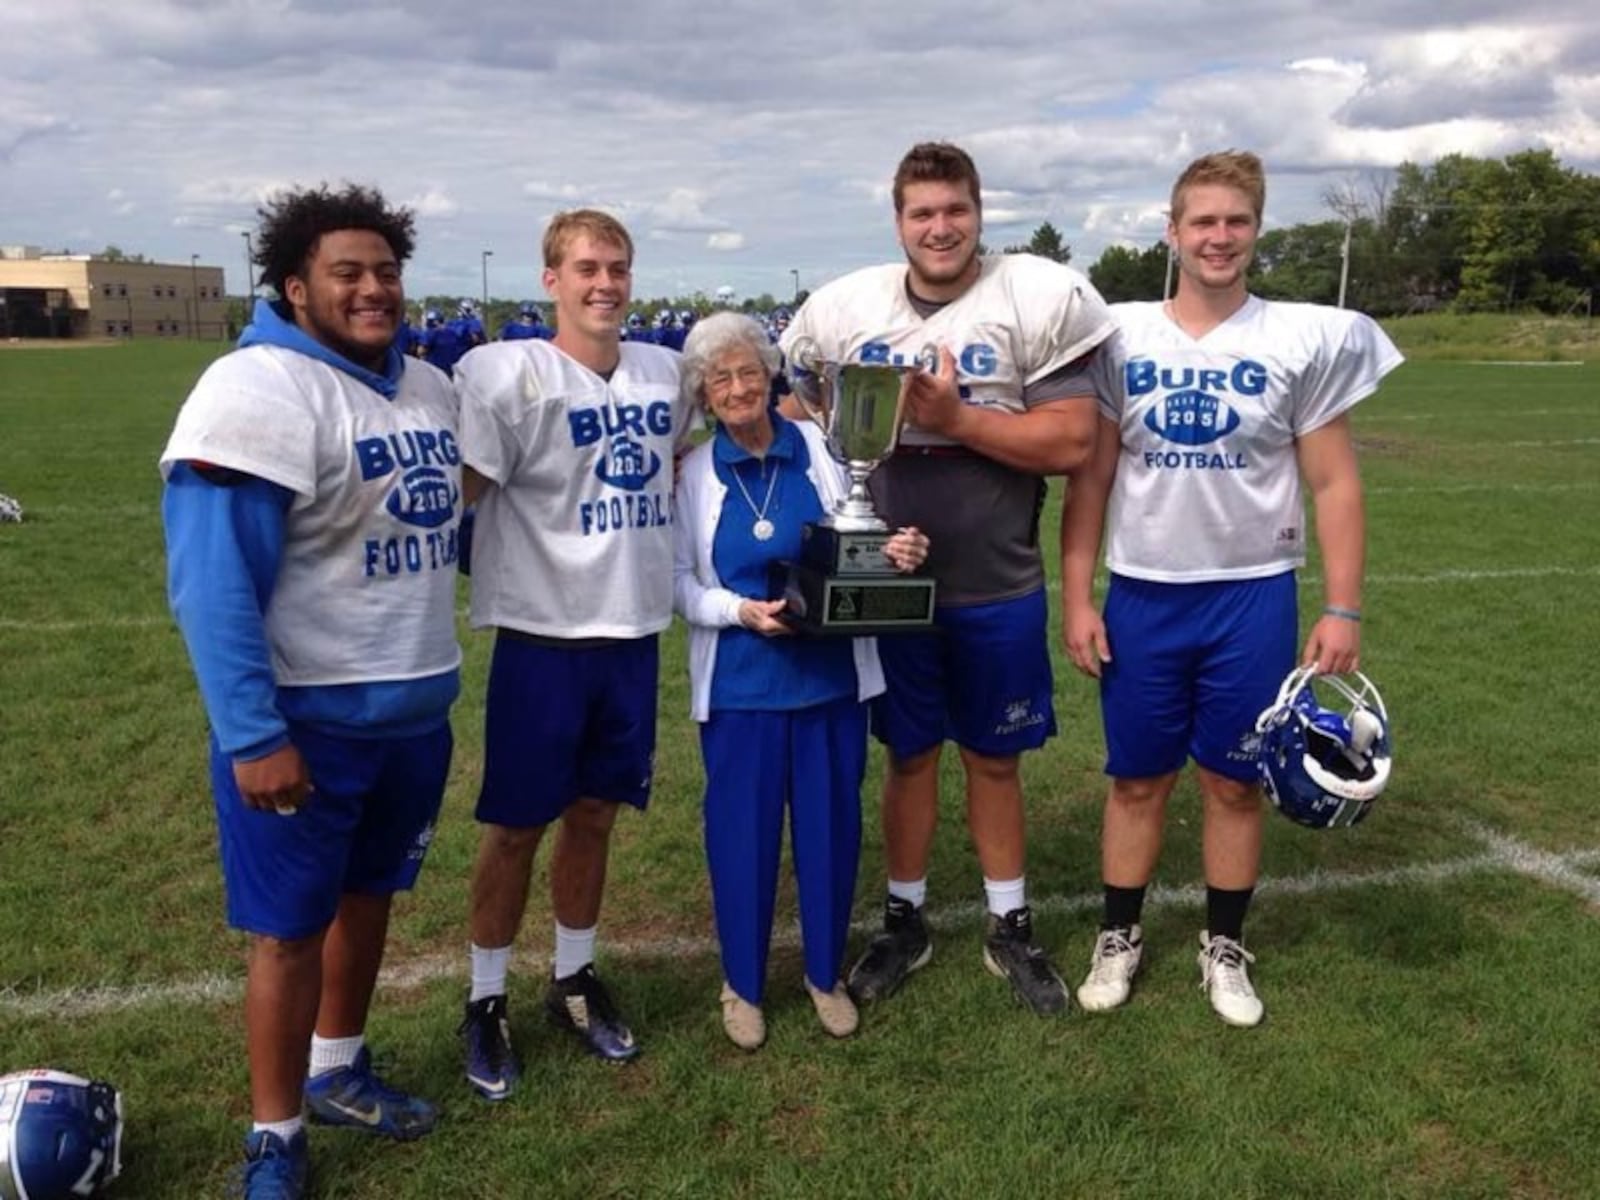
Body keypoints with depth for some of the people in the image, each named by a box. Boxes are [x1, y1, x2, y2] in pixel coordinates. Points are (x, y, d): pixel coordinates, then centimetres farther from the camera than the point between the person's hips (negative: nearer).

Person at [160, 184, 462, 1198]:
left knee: (369, 894, 20)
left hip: (417, 707, 7)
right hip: (307, 720, -7)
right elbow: (212, 583, -21)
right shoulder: (259, 390, -17)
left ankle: (338, 1072, 40)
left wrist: (435, 672, 16)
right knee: (291, 926, 5)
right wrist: (252, 735, -23)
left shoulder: (431, 388, 8)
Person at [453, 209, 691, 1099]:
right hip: (543, 633, -4)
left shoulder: (665, 371, 6)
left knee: (595, 815, 16)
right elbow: (461, 491, -16)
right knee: (517, 825, 7)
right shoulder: (512, 373, -12)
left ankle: (575, 980, 34)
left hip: (634, 629, 5)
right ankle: (487, 1001, 25)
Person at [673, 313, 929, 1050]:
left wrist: (894, 554, -14)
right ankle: (742, 983, 27)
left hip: (831, 673, 1)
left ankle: (825, 973, 31)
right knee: (742, 831, 7)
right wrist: (740, 610, -18)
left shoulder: (820, 447, 1)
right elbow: (679, 582, -1)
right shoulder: (693, 473, -1)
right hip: (741, 683, -1)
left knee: (830, 825, 11)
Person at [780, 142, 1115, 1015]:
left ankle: (1010, 929, 32)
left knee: (994, 760, 13)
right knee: (909, 755, 15)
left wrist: (955, 418, -21)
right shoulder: (844, 310, -1)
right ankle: (904, 923, 33)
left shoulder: (1039, 301, -10)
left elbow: (1071, 443, -14)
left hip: (998, 589, -1)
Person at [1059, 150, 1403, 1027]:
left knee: (1235, 781, 10)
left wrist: (1343, 608, -4)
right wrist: (1075, 598, -2)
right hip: (1142, 595, 1)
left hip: (1253, 597, 0)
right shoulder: (1123, 337, 0)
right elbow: (1090, 477, 2)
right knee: (1137, 779, 10)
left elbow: (1334, 485, 0)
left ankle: (1225, 947, 28)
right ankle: (1119, 937, 27)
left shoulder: (1305, 339, -2)